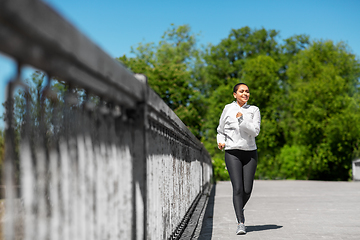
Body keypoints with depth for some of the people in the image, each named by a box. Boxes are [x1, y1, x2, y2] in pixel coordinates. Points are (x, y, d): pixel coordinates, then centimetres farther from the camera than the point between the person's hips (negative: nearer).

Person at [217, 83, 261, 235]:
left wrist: (242, 120, -18)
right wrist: (221, 141, -3)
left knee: (247, 190, 0)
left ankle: (240, 210, 31)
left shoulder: (254, 110, 6)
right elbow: (221, 130, 16)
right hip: (232, 153, -1)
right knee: (237, 188, -14)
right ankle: (241, 223, -11)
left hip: (250, 153, 2)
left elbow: (255, 131, -7)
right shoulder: (228, 109, 5)